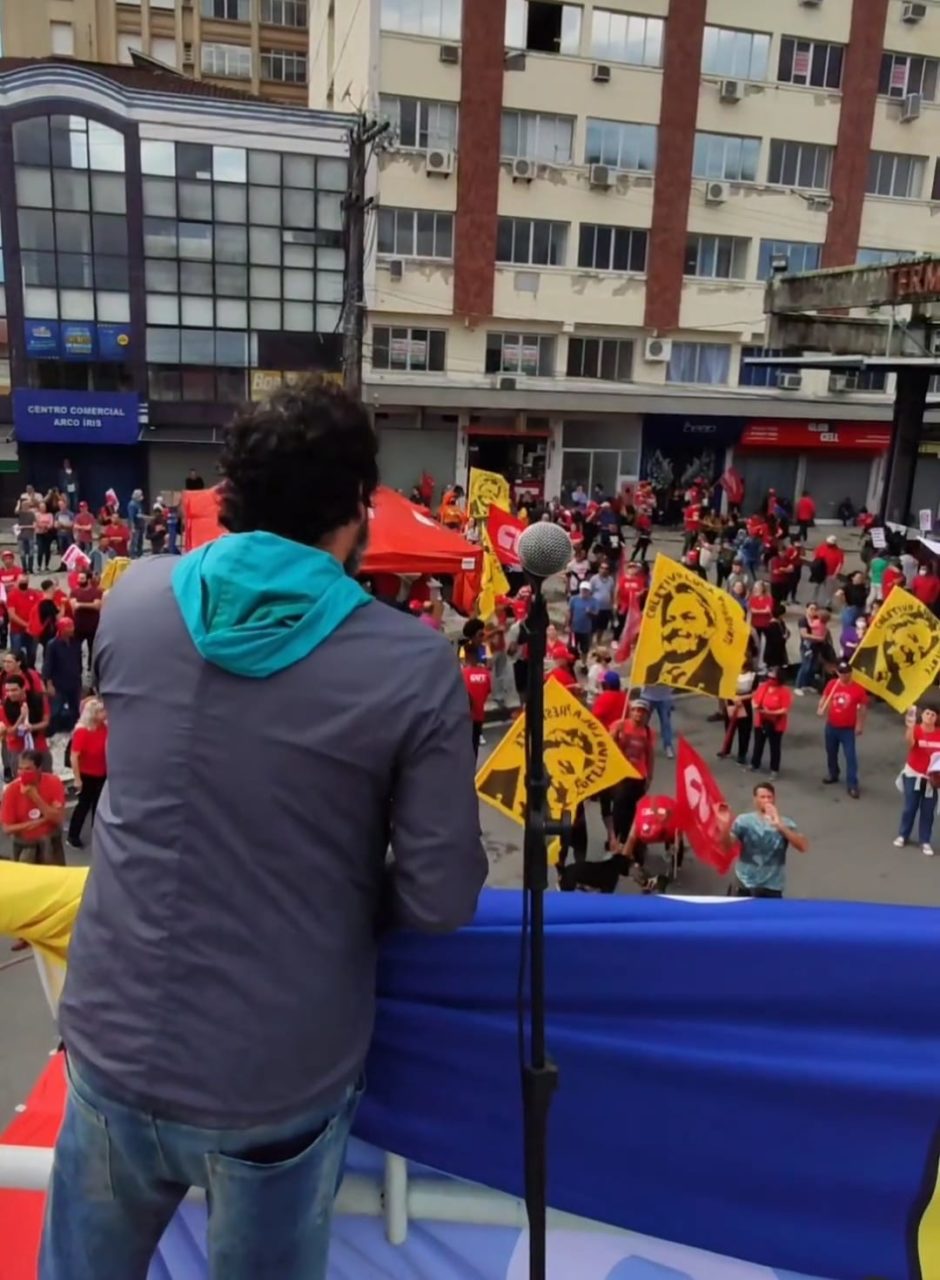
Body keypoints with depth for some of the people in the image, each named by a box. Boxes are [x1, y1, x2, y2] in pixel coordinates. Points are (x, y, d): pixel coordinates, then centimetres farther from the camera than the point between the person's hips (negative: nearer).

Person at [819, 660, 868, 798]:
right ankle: (833, 774, 42)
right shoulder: (832, 684, -6)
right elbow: (825, 698, 7)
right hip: (831, 726, 4)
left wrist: (860, 725, -4)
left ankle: (852, 785, -1)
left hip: (848, 729, -4)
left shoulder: (858, 689, -13)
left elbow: (863, 708, -4)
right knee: (831, 753, 20)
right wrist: (821, 709, -14)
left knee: (851, 756, -5)